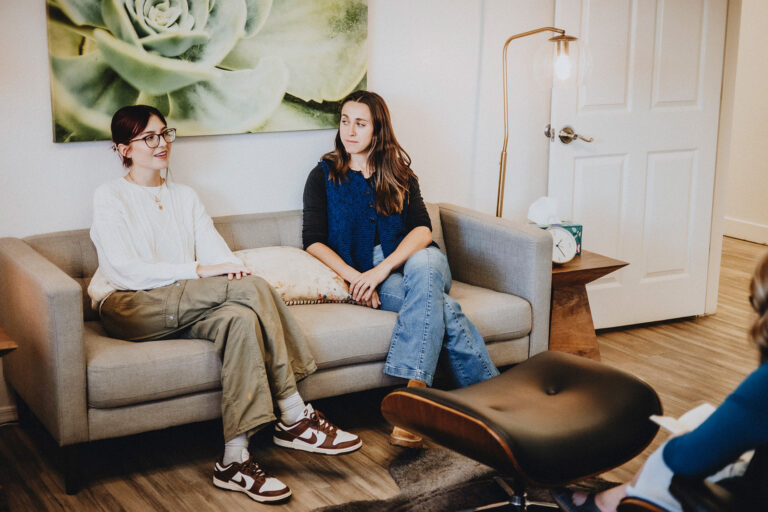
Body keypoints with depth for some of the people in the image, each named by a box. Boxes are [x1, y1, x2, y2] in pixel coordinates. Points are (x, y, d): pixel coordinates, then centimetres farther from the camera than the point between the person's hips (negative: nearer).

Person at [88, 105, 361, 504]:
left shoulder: (185, 197, 20)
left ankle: (235, 460, -36)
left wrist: (233, 268, -18)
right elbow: (127, 271, -12)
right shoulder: (110, 197, 2)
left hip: (181, 312, 6)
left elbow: (216, 251, 7)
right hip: (127, 308, -6)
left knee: (240, 318, -32)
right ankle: (295, 418, -27)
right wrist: (199, 271, -22)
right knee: (253, 288, -27)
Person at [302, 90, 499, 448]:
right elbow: (313, 242, 1)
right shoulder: (323, 176, 11)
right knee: (444, 309, -34)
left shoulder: (399, 173, 15)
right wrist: (355, 277, -18)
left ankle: (413, 395, -50)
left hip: (413, 260, 1)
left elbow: (423, 230, 0)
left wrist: (383, 269, -19)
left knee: (423, 267, -39)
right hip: (363, 275, -1)